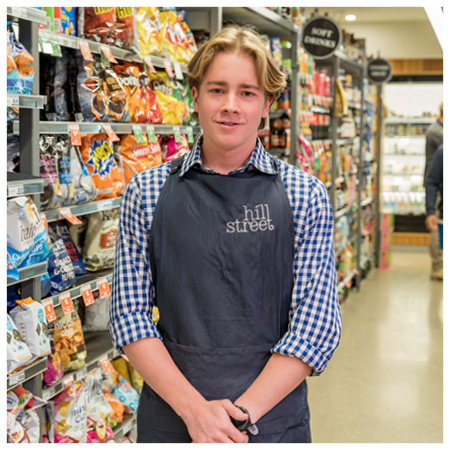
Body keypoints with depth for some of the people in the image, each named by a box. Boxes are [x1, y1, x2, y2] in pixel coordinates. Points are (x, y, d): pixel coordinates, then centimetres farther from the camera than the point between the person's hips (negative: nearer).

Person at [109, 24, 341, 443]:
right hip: (168, 419, 0)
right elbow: (129, 315, -4)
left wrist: (243, 412, -15)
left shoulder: (305, 195, -3)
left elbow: (317, 322, -7)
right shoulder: (146, 192, -1)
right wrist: (194, 408, -14)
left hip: (272, 419, 0)